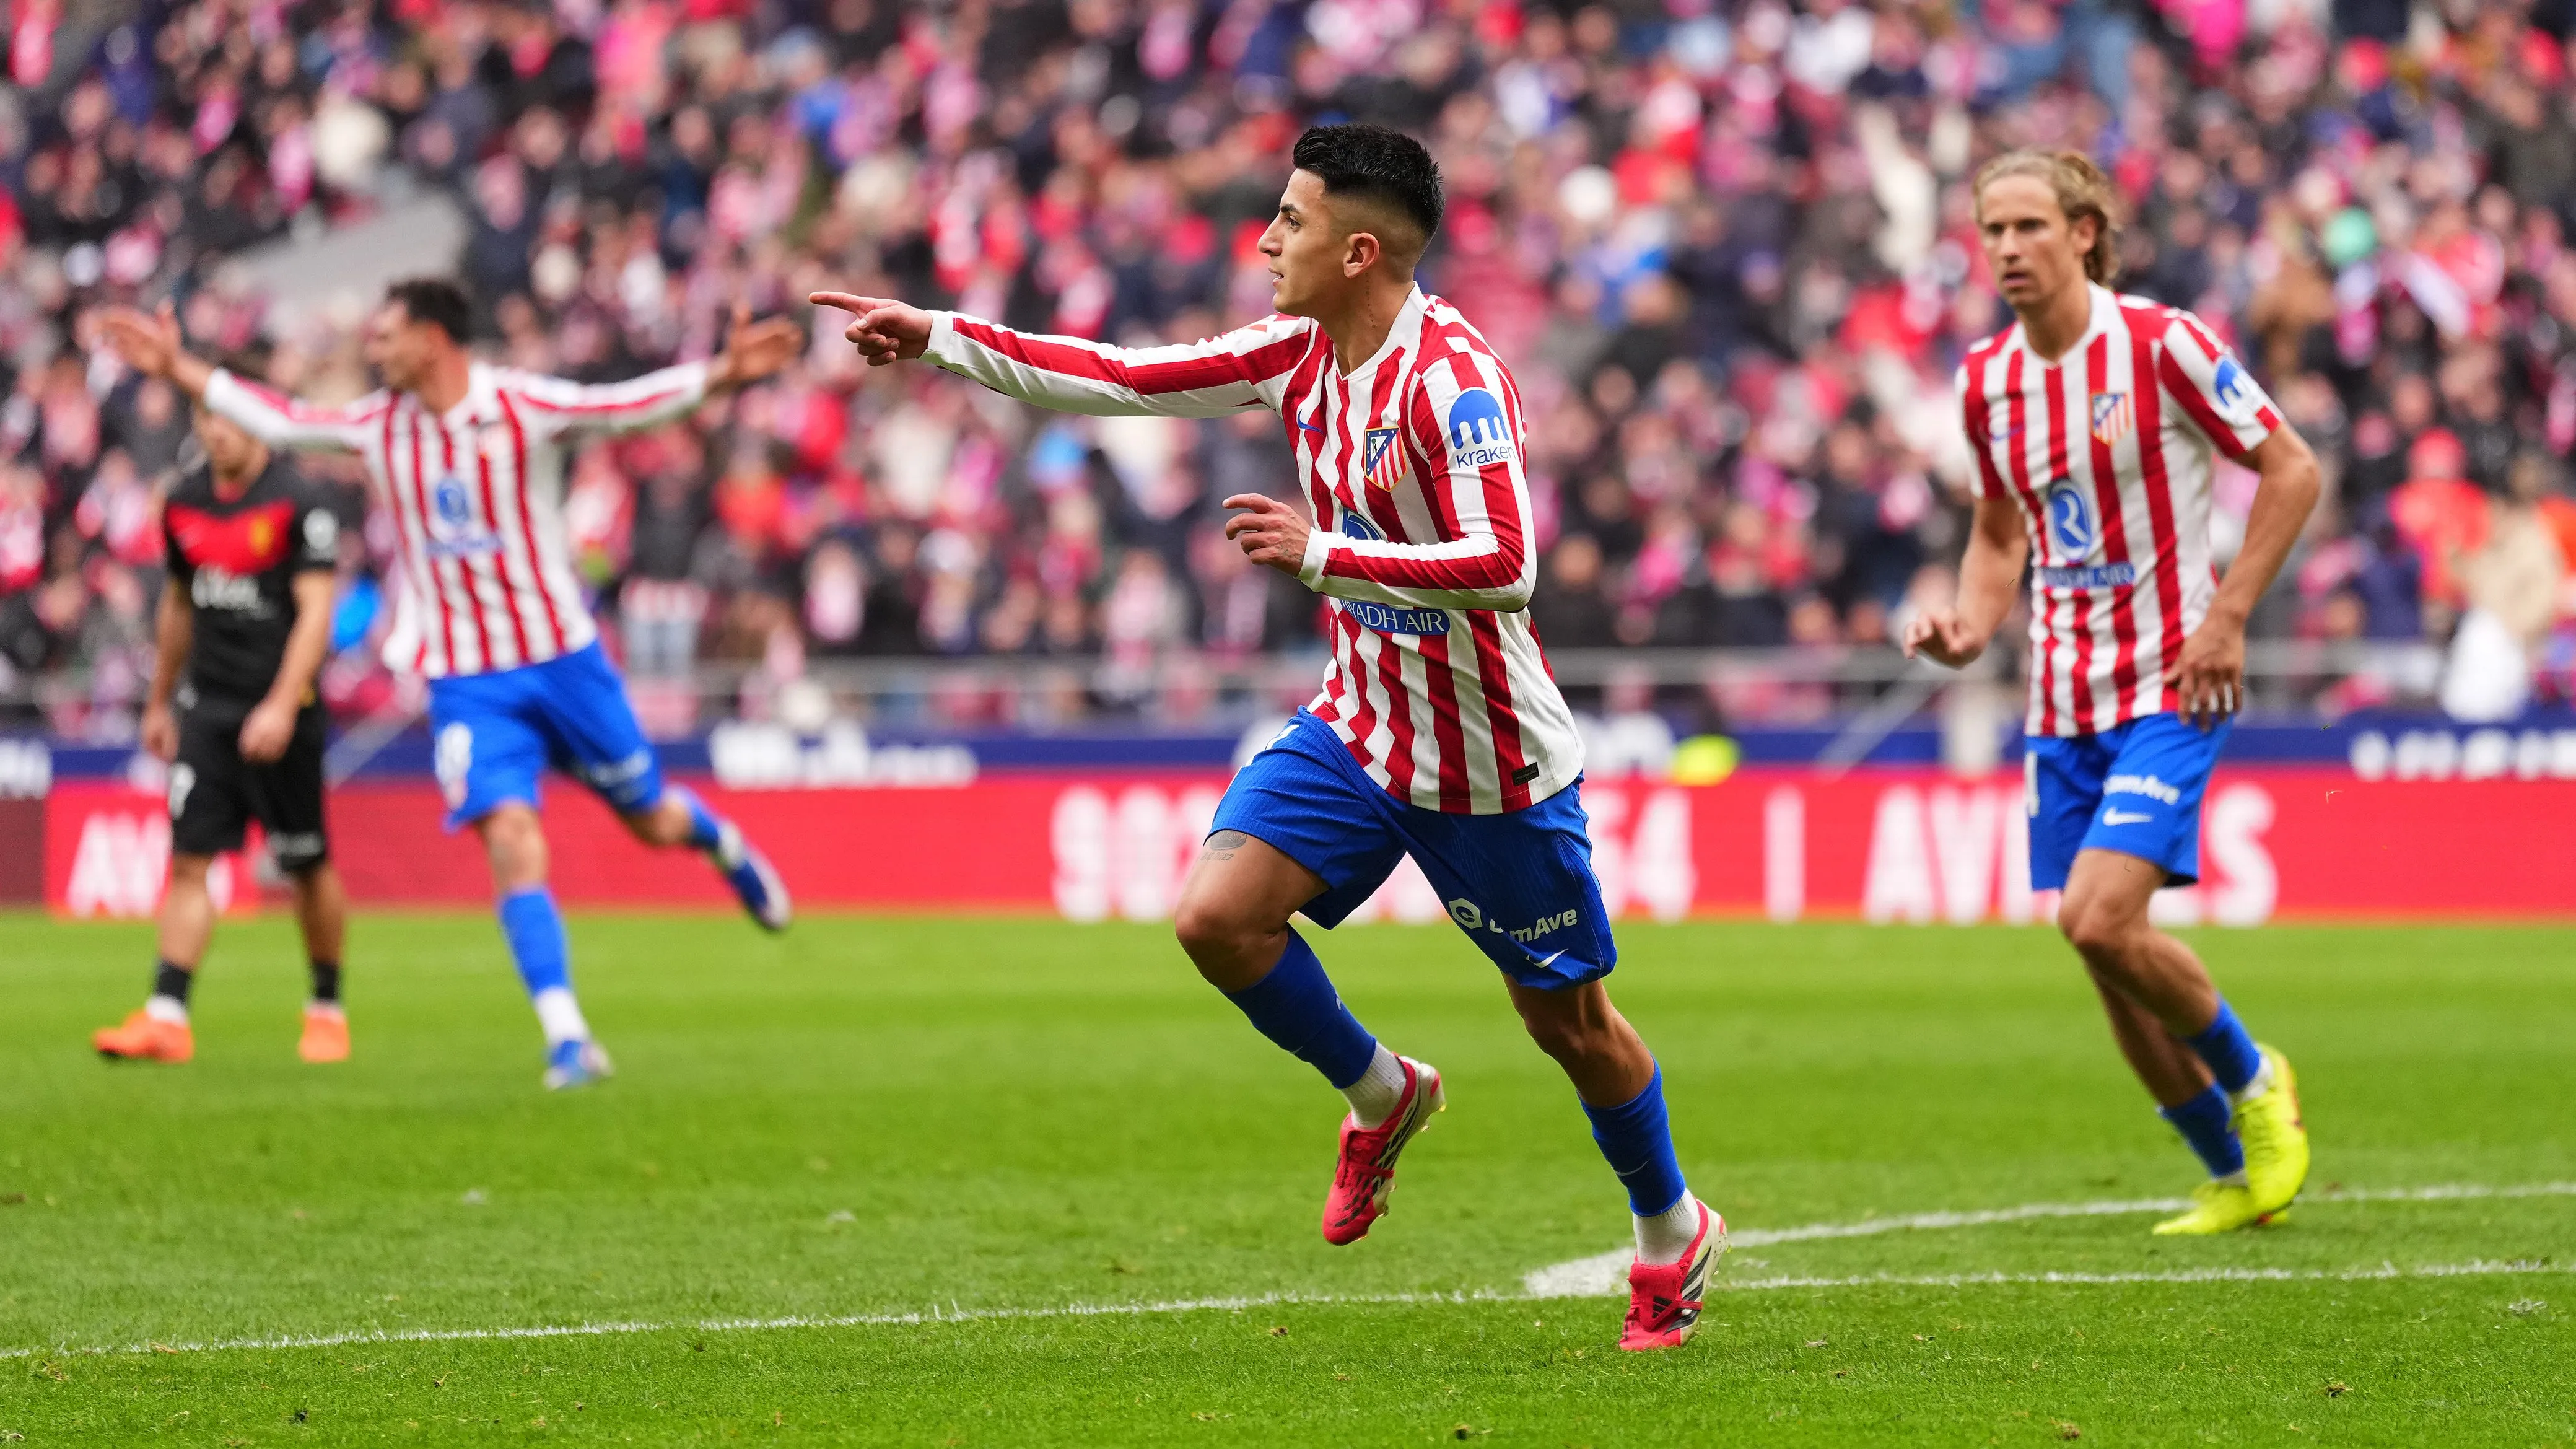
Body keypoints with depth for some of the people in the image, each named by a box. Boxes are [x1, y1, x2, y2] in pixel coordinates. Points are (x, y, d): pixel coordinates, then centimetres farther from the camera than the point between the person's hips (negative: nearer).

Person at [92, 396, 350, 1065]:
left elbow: (316, 612, -14)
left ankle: (327, 1010, 21)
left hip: (279, 714, -4)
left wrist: (281, 706, -23)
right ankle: (167, 1017, -11)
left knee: (309, 865, 5)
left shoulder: (297, 503, -10)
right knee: (187, 859, -6)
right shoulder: (184, 503, 8)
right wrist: (159, 701, 25)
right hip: (206, 705, 4)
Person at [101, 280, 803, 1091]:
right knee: (511, 840, -15)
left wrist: (724, 376, -38)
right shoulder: (377, 427, 3)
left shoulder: (526, 408, -12)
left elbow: (636, 405, -23)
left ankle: (719, 841, 48)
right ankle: (567, 1040, -15)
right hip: (464, 681, 2)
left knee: (650, 821, 9)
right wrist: (178, 370, 16)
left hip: (561, 658, -2)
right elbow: (277, 421, 15)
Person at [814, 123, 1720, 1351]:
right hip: (1358, 726, 7)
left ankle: (1671, 1234, 30)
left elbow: (1504, 564, -31)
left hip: (1491, 763, -7)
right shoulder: (1301, 352, 0)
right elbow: (1129, 379, 5)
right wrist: (939, 339, 3)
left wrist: (1323, 553, -34)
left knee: (1569, 1020, 5)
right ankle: (1381, 1097, 15)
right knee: (1217, 916, -11)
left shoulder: (1452, 376, -24)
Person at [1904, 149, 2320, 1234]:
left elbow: (2290, 470, -5)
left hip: (2169, 685, -6)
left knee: (2102, 921, -21)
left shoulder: (2160, 344, -11)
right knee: (2109, 966, 4)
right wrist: (1972, 626, 2)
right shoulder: (1986, 379, 6)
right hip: (2063, 697, 6)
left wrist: (2227, 615, -12)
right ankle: (2235, 1175, 22)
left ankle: (2253, 1082, 6)